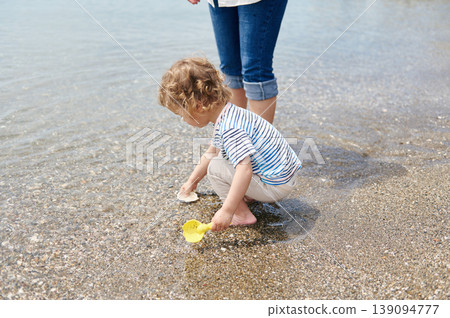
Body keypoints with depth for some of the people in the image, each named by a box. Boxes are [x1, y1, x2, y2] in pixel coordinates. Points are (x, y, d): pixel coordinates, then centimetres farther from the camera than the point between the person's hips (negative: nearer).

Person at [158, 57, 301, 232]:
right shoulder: (228, 116, 5)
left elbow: (244, 169, -37)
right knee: (221, 157, 22)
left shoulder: (229, 128, -28)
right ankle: (248, 194, 16)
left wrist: (227, 211, -36)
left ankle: (242, 214, -5)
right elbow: (210, 154, 19)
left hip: (276, 187, -10)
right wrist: (192, 181, 29)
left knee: (215, 168, -7)